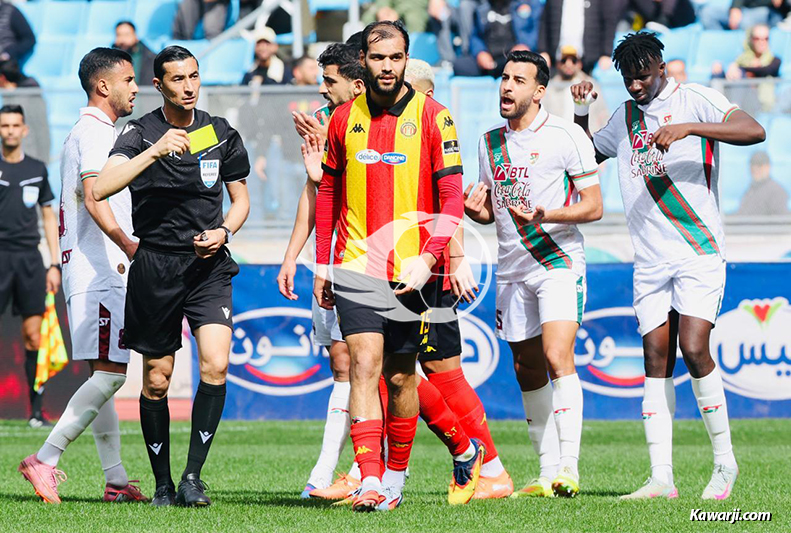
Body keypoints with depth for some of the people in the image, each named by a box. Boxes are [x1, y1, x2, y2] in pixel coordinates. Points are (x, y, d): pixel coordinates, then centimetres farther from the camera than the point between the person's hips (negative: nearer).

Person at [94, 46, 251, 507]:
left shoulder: (221, 133, 6)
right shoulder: (139, 133, -4)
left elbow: (240, 197, 18)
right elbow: (101, 190, -20)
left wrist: (225, 231, -4)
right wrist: (155, 151, -28)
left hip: (209, 265, 1)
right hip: (155, 266, -1)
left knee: (216, 366, -17)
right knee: (156, 379, 4)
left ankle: (193, 476, -10)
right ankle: (163, 483, 18)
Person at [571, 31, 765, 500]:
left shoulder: (695, 100, -2)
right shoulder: (626, 117, 17)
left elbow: (754, 131, -18)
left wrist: (688, 127, -28)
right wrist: (582, 111, 15)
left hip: (699, 250, -6)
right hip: (650, 260, 6)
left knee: (694, 349, -17)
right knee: (656, 359, -1)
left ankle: (725, 461, -2)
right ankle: (661, 478, -3)